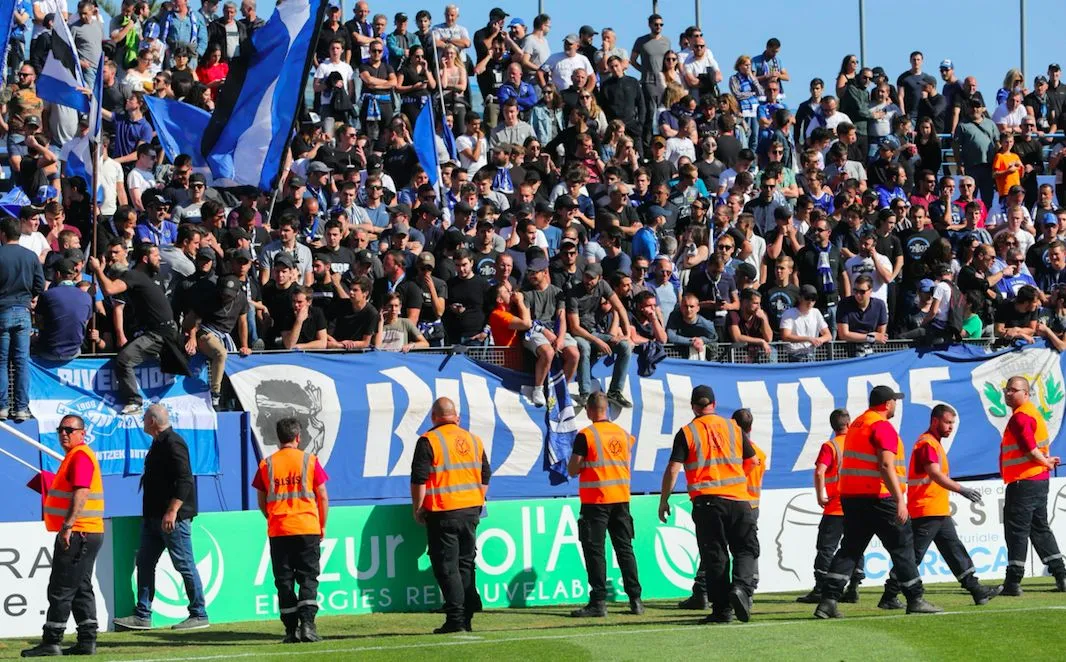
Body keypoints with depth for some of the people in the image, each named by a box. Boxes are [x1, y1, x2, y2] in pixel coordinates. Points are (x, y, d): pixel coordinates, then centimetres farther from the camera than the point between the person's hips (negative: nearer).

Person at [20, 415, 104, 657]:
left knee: (60, 590, -8)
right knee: (81, 589, 11)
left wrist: (67, 527, -31)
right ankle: (87, 642, 12)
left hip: (77, 534, -11)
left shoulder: (80, 456, -14)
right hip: (86, 534, 11)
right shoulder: (75, 456, 20)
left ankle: (51, 643, -7)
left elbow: (81, 492, -25)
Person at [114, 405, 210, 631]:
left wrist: (172, 511, -26)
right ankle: (142, 616, 11)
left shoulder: (173, 444, -15)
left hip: (173, 518, -11)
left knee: (184, 565, -5)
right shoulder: (159, 443, 17)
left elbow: (185, 480, -22)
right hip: (153, 516, 11)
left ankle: (199, 615, 2)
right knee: (144, 562, 8)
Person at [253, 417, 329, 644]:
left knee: (284, 580, 6)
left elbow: (262, 502, 9)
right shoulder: (309, 460, 0)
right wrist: (322, 526, 13)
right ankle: (307, 624, -13)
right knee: (308, 578, 2)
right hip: (307, 528, -1)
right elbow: (323, 497, 2)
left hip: (278, 531, 1)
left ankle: (291, 630, 4)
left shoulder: (266, 464, 4)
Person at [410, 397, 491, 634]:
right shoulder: (474, 440, 10)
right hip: (471, 510, 6)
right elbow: (485, 477, 15)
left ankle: (456, 619, -7)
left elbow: (419, 480, -11)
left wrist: (417, 509, -2)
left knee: (447, 567, -3)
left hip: (443, 512, -6)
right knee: (466, 564, 13)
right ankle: (466, 618, 13)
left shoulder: (428, 441, -8)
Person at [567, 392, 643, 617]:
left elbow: (573, 470, -9)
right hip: (621, 498, 6)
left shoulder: (585, 436, -10)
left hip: (595, 500, -6)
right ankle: (635, 600, 10)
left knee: (594, 550, -2)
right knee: (625, 548, 11)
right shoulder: (623, 434, 8)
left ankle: (598, 602, -7)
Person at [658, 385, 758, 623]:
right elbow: (752, 460, 15)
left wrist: (663, 501, 2)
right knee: (745, 549, 9)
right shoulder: (733, 427, 8)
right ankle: (742, 586, -17)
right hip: (738, 499, 1)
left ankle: (722, 609, 3)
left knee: (715, 556, 4)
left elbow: (673, 469, -6)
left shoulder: (687, 433, 0)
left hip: (707, 501, -1)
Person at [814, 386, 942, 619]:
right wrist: (900, 500, -26)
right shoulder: (883, 427, -11)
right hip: (879, 499, -8)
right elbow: (886, 465, -22)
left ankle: (828, 601, -3)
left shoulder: (856, 425, 16)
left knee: (849, 549, 7)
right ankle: (915, 600, 7)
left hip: (851, 497, 8)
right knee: (902, 546, 3)